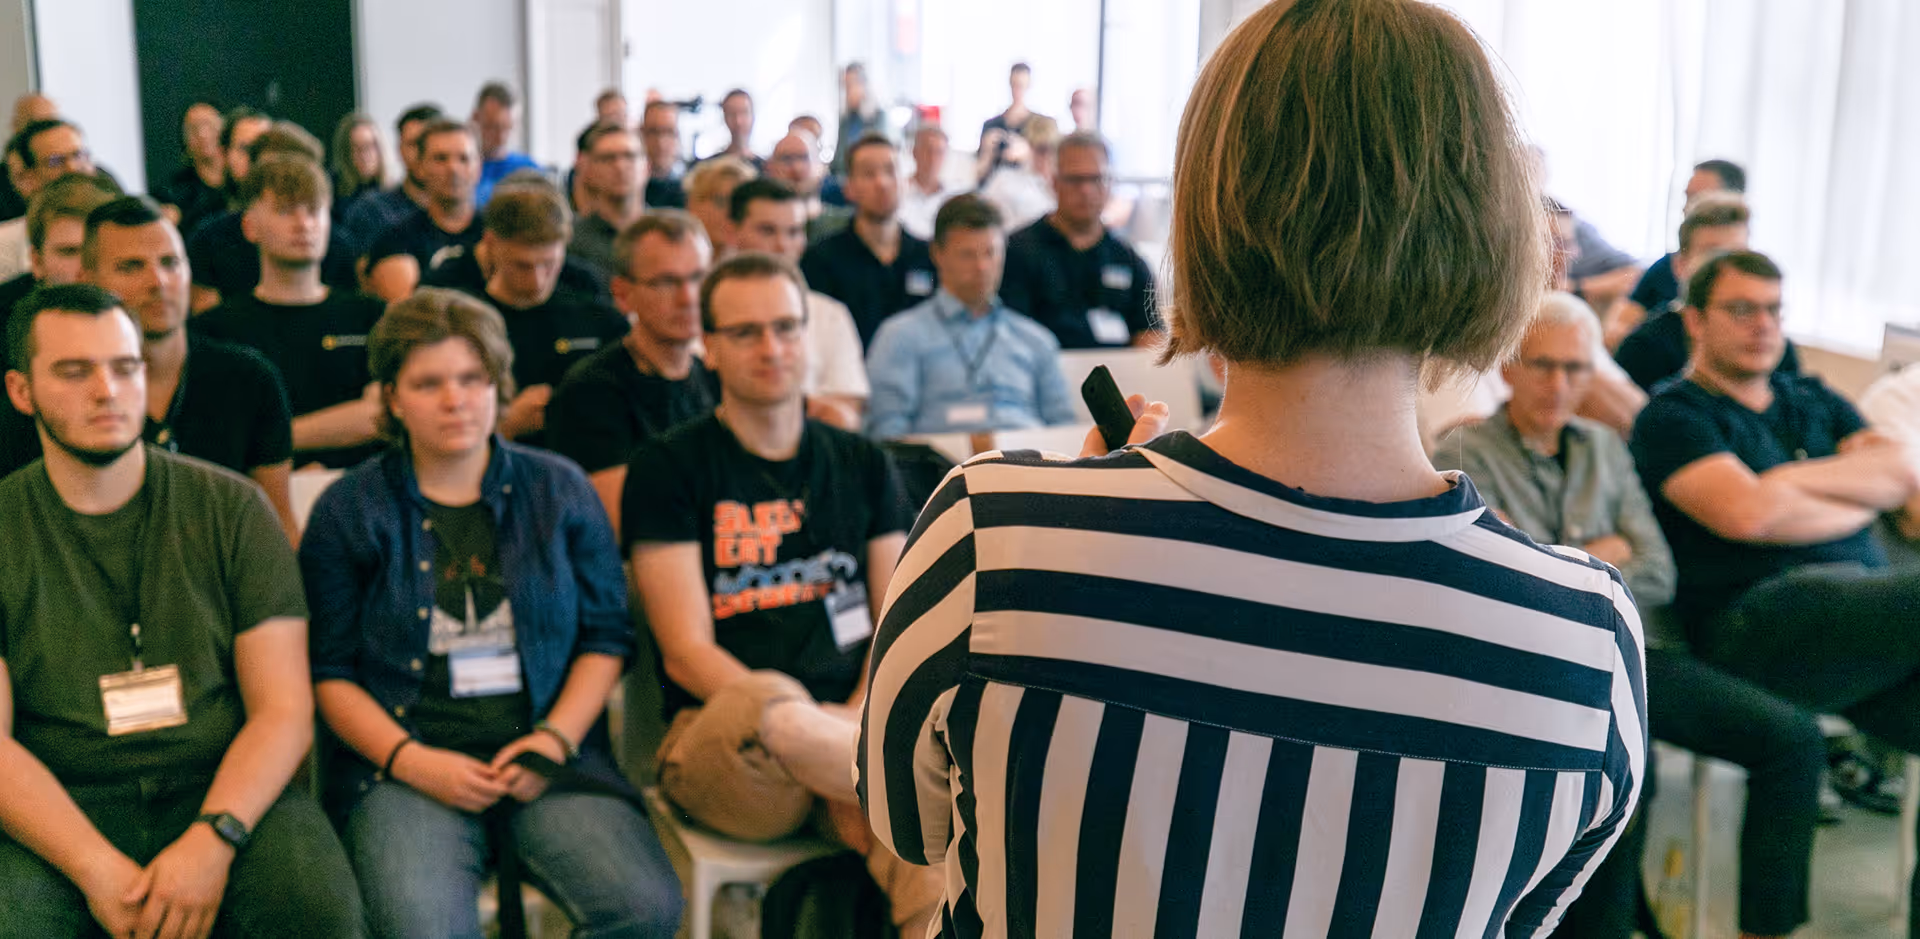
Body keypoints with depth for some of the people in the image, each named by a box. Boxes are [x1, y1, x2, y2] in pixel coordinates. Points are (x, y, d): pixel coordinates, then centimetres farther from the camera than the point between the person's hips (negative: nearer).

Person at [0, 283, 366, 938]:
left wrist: (214, 838, -18)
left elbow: (284, 710, -1)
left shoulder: (231, 508, 5)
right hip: (62, 811, 1)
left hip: (226, 792, 0)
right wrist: (97, 869, -18)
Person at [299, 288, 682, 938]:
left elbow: (607, 635, 12)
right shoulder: (348, 511, 9)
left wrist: (557, 738, -4)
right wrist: (413, 761, -8)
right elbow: (328, 671, 6)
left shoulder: (560, 489, 12)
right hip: (402, 766, -2)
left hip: (549, 757, 2)